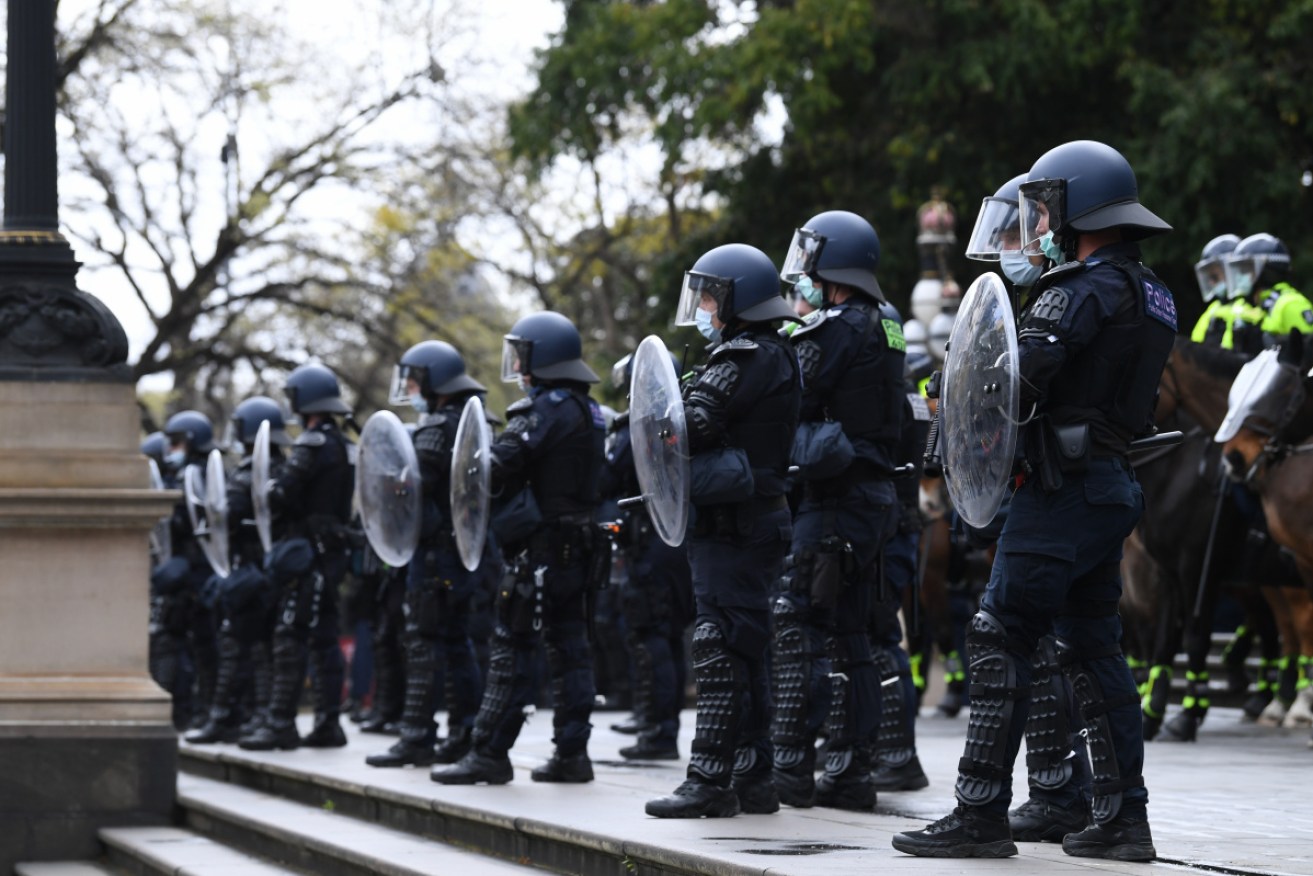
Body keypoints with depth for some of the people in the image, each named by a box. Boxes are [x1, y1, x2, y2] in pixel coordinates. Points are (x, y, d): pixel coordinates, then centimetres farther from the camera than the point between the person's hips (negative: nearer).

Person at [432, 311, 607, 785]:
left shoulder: (544, 410, -13)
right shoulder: (590, 412, 15)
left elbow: (498, 466, -20)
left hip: (542, 548, -9)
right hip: (580, 546, 9)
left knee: (511, 649, -6)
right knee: (569, 648, 9)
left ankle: (489, 752, -6)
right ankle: (572, 751, 9)